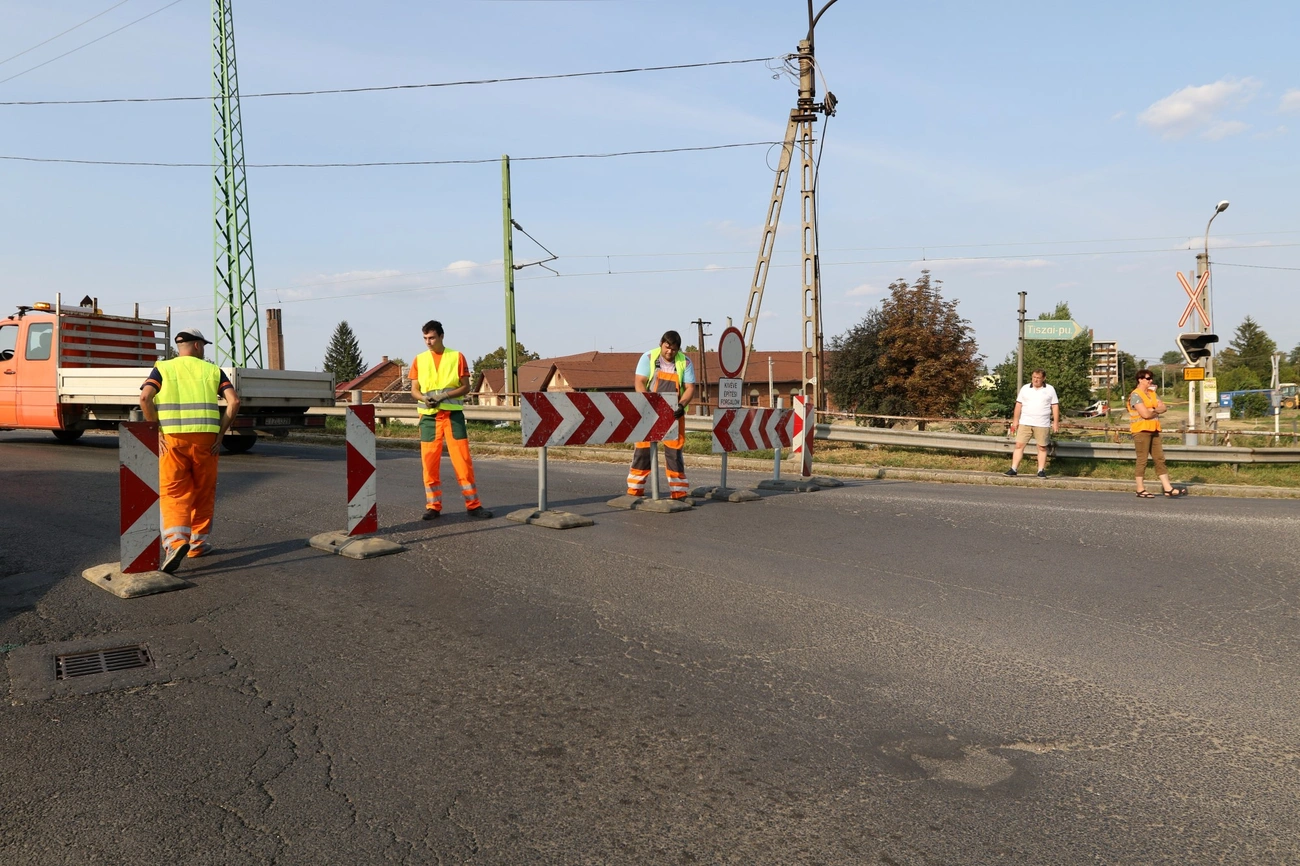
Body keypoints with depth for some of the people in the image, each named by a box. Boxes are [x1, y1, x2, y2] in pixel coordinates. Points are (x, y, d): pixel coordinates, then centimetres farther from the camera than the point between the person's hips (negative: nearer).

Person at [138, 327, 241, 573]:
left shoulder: (163, 368, 9)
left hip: (172, 438, 0)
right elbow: (234, 401, -4)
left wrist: (157, 432, -3)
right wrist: (220, 433, 0)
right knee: (203, 492, 16)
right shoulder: (212, 370, 10)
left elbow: (145, 398, -8)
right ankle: (197, 543, 24)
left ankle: (175, 541, -19)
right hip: (205, 438, 0)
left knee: (173, 492, 3)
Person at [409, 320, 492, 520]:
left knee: (463, 459, -3)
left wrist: (445, 395, -15)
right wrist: (425, 398, -13)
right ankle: (433, 506, 11)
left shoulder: (457, 357, 3)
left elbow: (466, 387, 0)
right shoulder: (419, 360, 8)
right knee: (429, 461, 1)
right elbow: (414, 390, 8)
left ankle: (473, 504, 4)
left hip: (453, 414, -2)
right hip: (429, 416, 2)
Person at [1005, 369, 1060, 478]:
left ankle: (1041, 470, 13)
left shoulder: (1050, 390, 4)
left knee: (1042, 448, 5)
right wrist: (1015, 420, 3)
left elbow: (1055, 406, 4)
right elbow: (1018, 405, 8)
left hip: (1042, 424, -1)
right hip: (1025, 423, 1)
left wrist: (1056, 422, -2)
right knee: (1019, 445, -3)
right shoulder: (1025, 388, 7)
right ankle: (1013, 469, -2)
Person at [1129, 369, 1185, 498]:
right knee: (1142, 460, -4)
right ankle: (1141, 490, 2)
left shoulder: (1152, 393, 17)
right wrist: (1156, 411, -1)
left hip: (1153, 430, 9)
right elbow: (1145, 413, -20)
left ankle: (1168, 489, 6)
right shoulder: (1135, 395, -10)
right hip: (1141, 430, -8)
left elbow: (1164, 408, 7)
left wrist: (1152, 410, -11)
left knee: (1160, 459, 6)